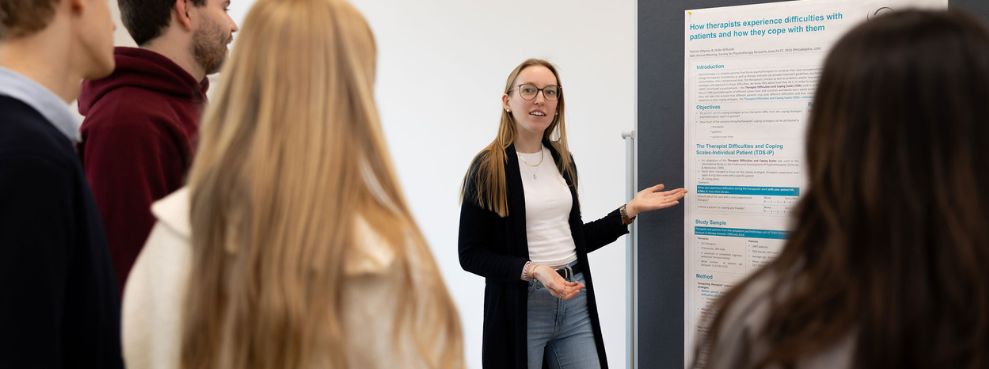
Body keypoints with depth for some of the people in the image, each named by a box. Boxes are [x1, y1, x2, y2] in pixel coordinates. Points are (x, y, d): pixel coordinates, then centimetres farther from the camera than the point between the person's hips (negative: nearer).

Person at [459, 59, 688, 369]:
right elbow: (470, 254, -9)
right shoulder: (488, 168, -7)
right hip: (521, 306, -5)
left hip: (574, 302, 5)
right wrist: (533, 270, -21)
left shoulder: (562, 162, 12)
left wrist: (630, 210, 10)